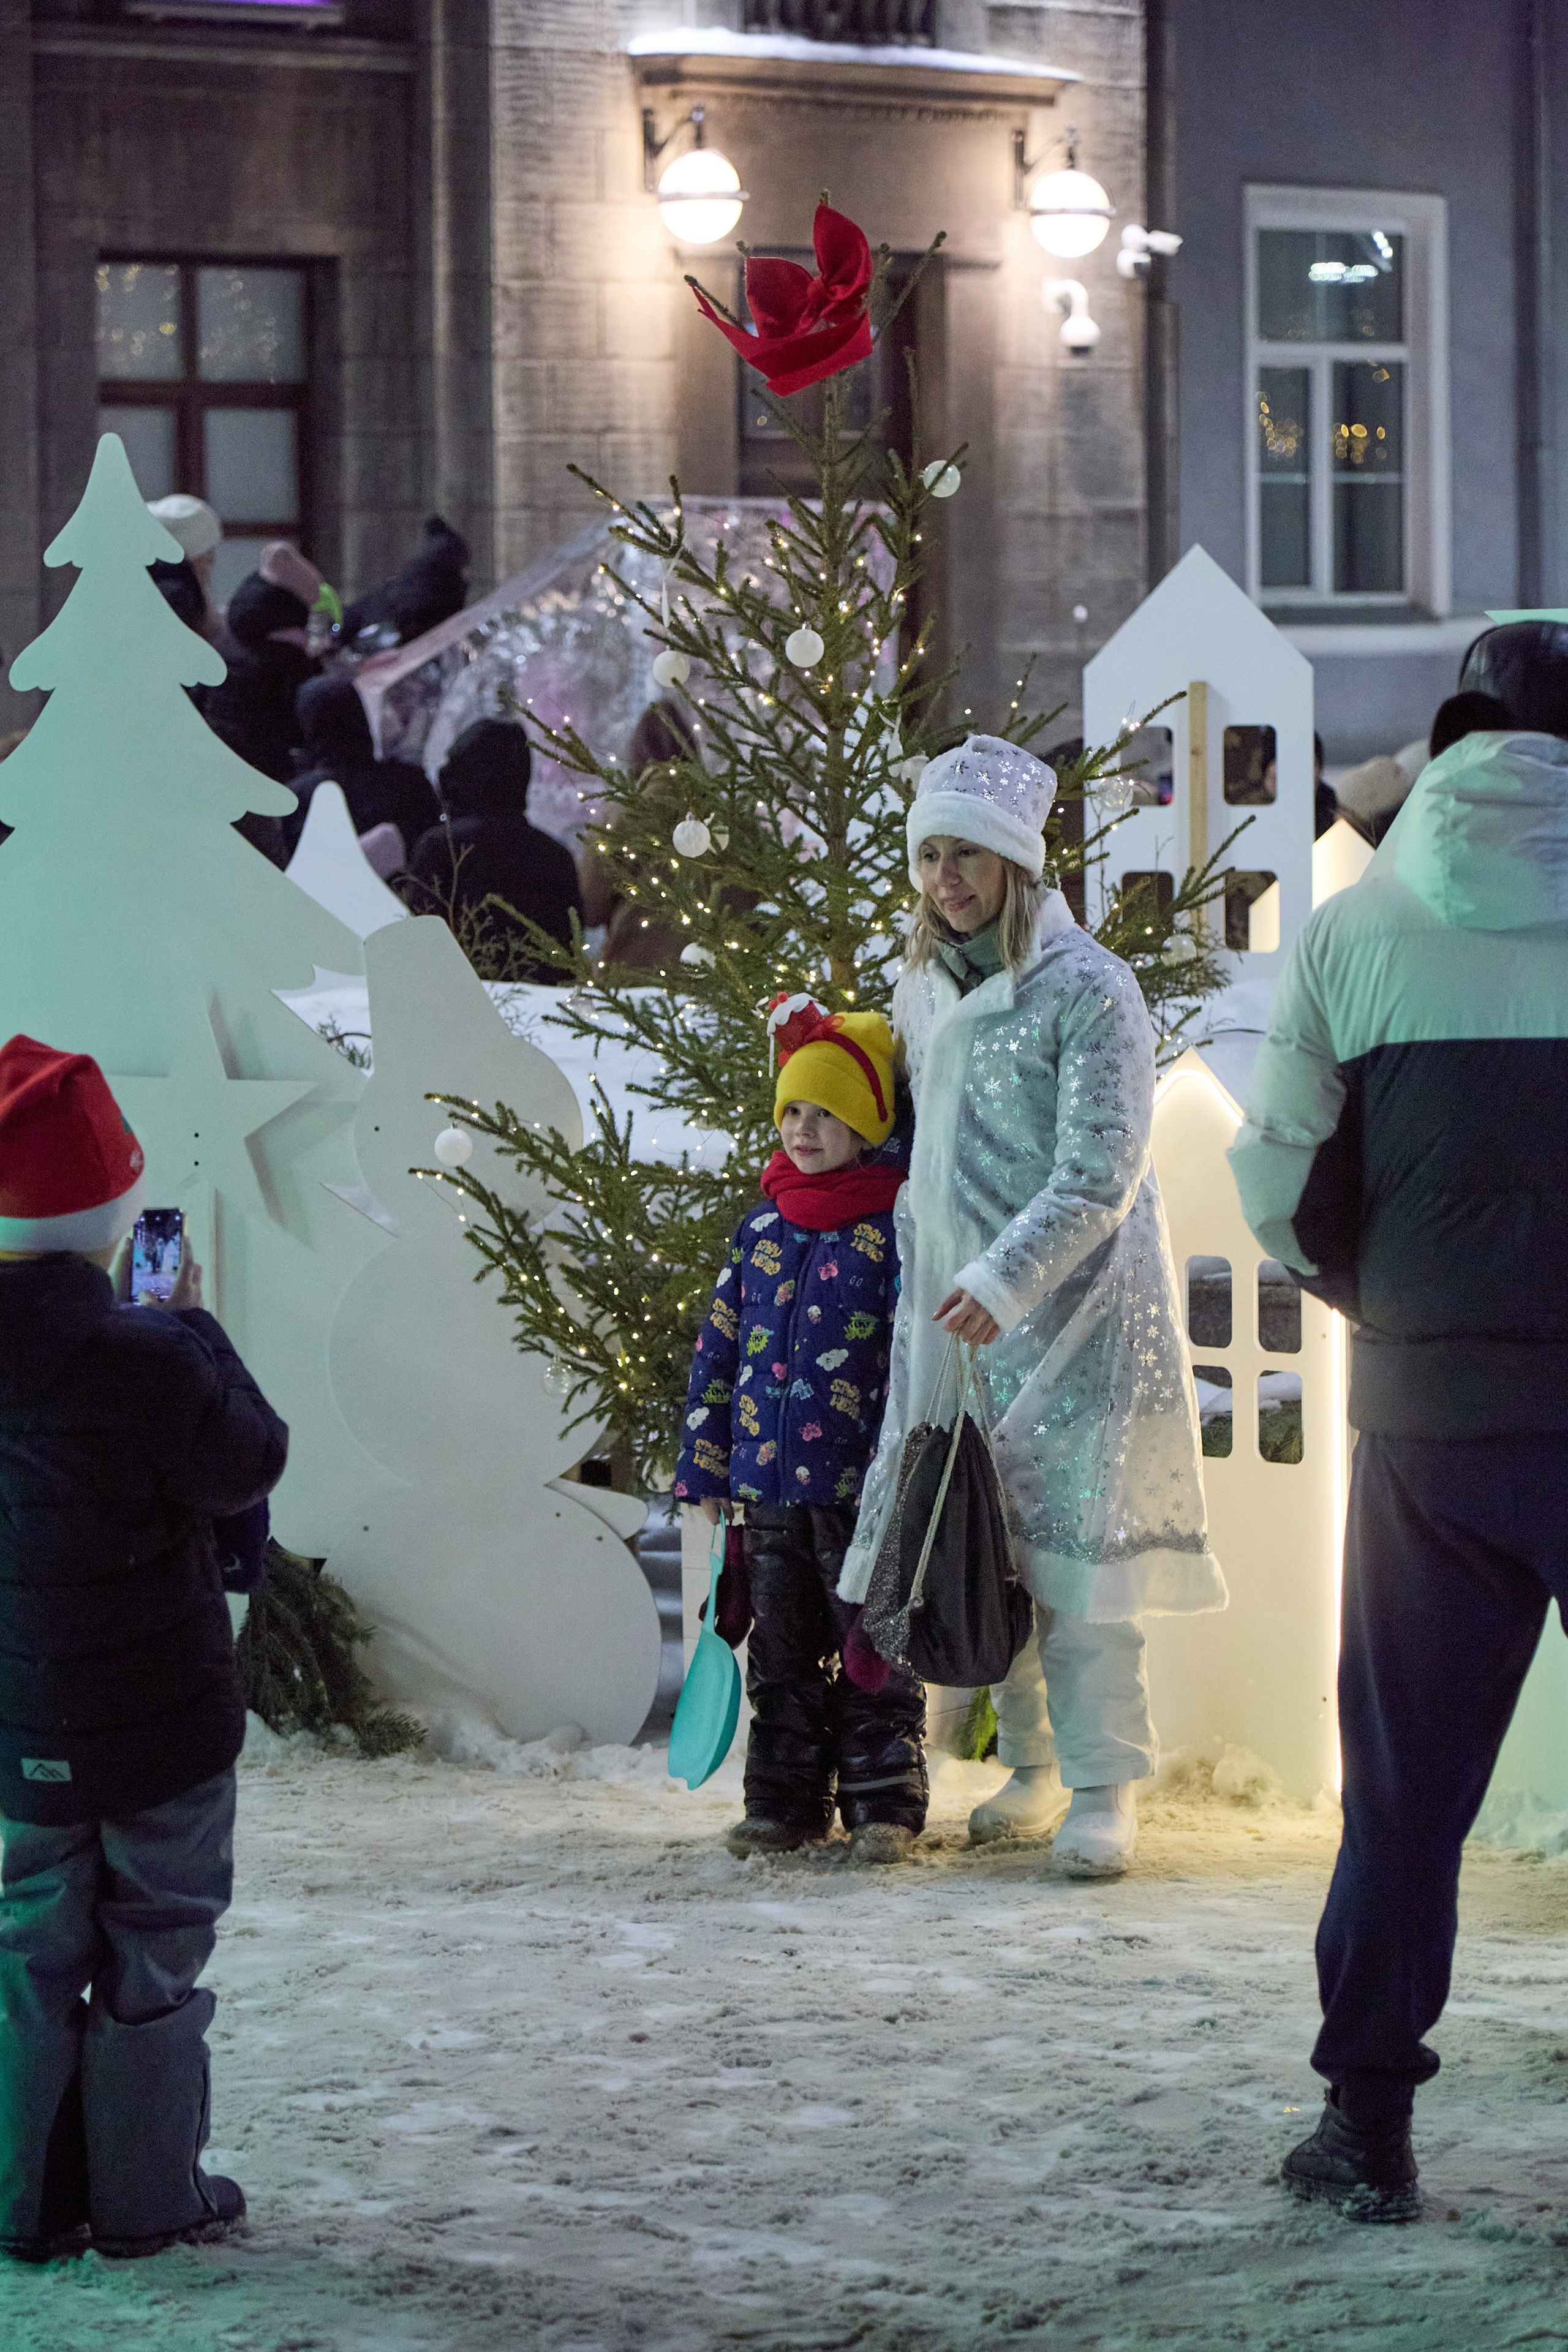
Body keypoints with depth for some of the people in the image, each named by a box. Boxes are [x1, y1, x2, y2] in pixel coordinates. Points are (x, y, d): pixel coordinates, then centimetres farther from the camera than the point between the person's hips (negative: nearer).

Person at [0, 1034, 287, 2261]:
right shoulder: (140, 1358, -24)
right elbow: (249, 1462, -11)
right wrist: (196, 1328, -1)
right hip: (161, 1707, -5)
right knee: (154, 1944, 8)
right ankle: (147, 2194, 16)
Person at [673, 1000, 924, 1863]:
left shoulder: (894, 1227, -5)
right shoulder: (763, 1228, 11)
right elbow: (719, 1347, 15)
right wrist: (706, 1460, 12)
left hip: (860, 1485, -5)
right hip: (769, 1483, 5)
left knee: (872, 1648, 0)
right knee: (782, 1649, 10)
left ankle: (884, 1804, 6)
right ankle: (786, 1802, 17)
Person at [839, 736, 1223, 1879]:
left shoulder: (1088, 988, -11)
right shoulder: (922, 990, 12)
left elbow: (1101, 1176, -15)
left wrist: (1004, 1278, -21)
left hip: (1073, 1310, -6)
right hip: (955, 1310, 6)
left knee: (1073, 1531, -10)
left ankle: (1104, 1785, -5)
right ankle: (1031, 1765, 17)